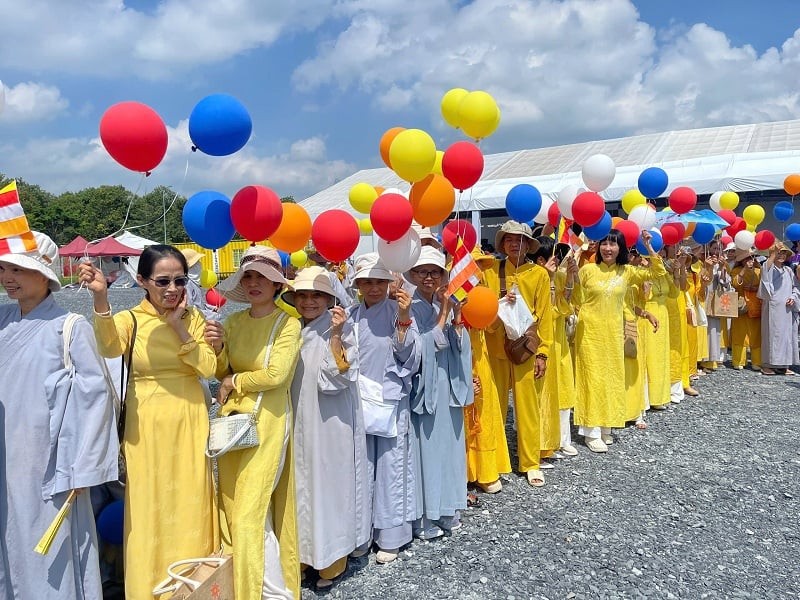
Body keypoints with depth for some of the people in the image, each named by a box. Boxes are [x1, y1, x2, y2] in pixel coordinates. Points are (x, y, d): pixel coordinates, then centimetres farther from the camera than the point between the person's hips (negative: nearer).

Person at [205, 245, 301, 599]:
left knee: (252, 510, -3)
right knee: (232, 505, 14)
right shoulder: (234, 321, 5)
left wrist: (234, 381, -5)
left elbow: (276, 374, -18)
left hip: (267, 421, -6)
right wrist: (217, 347, -13)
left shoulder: (287, 324, -11)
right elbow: (221, 372, 7)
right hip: (232, 419, 6)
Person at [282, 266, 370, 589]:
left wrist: (336, 336, -25)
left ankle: (332, 557, 22)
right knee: (303, 483, 13)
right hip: (299, 423, 5)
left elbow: (341, 377, -19)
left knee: (329, 482, 5)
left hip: (331, 423, -5)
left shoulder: (340, 329, -10)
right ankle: (305, 552, 29)